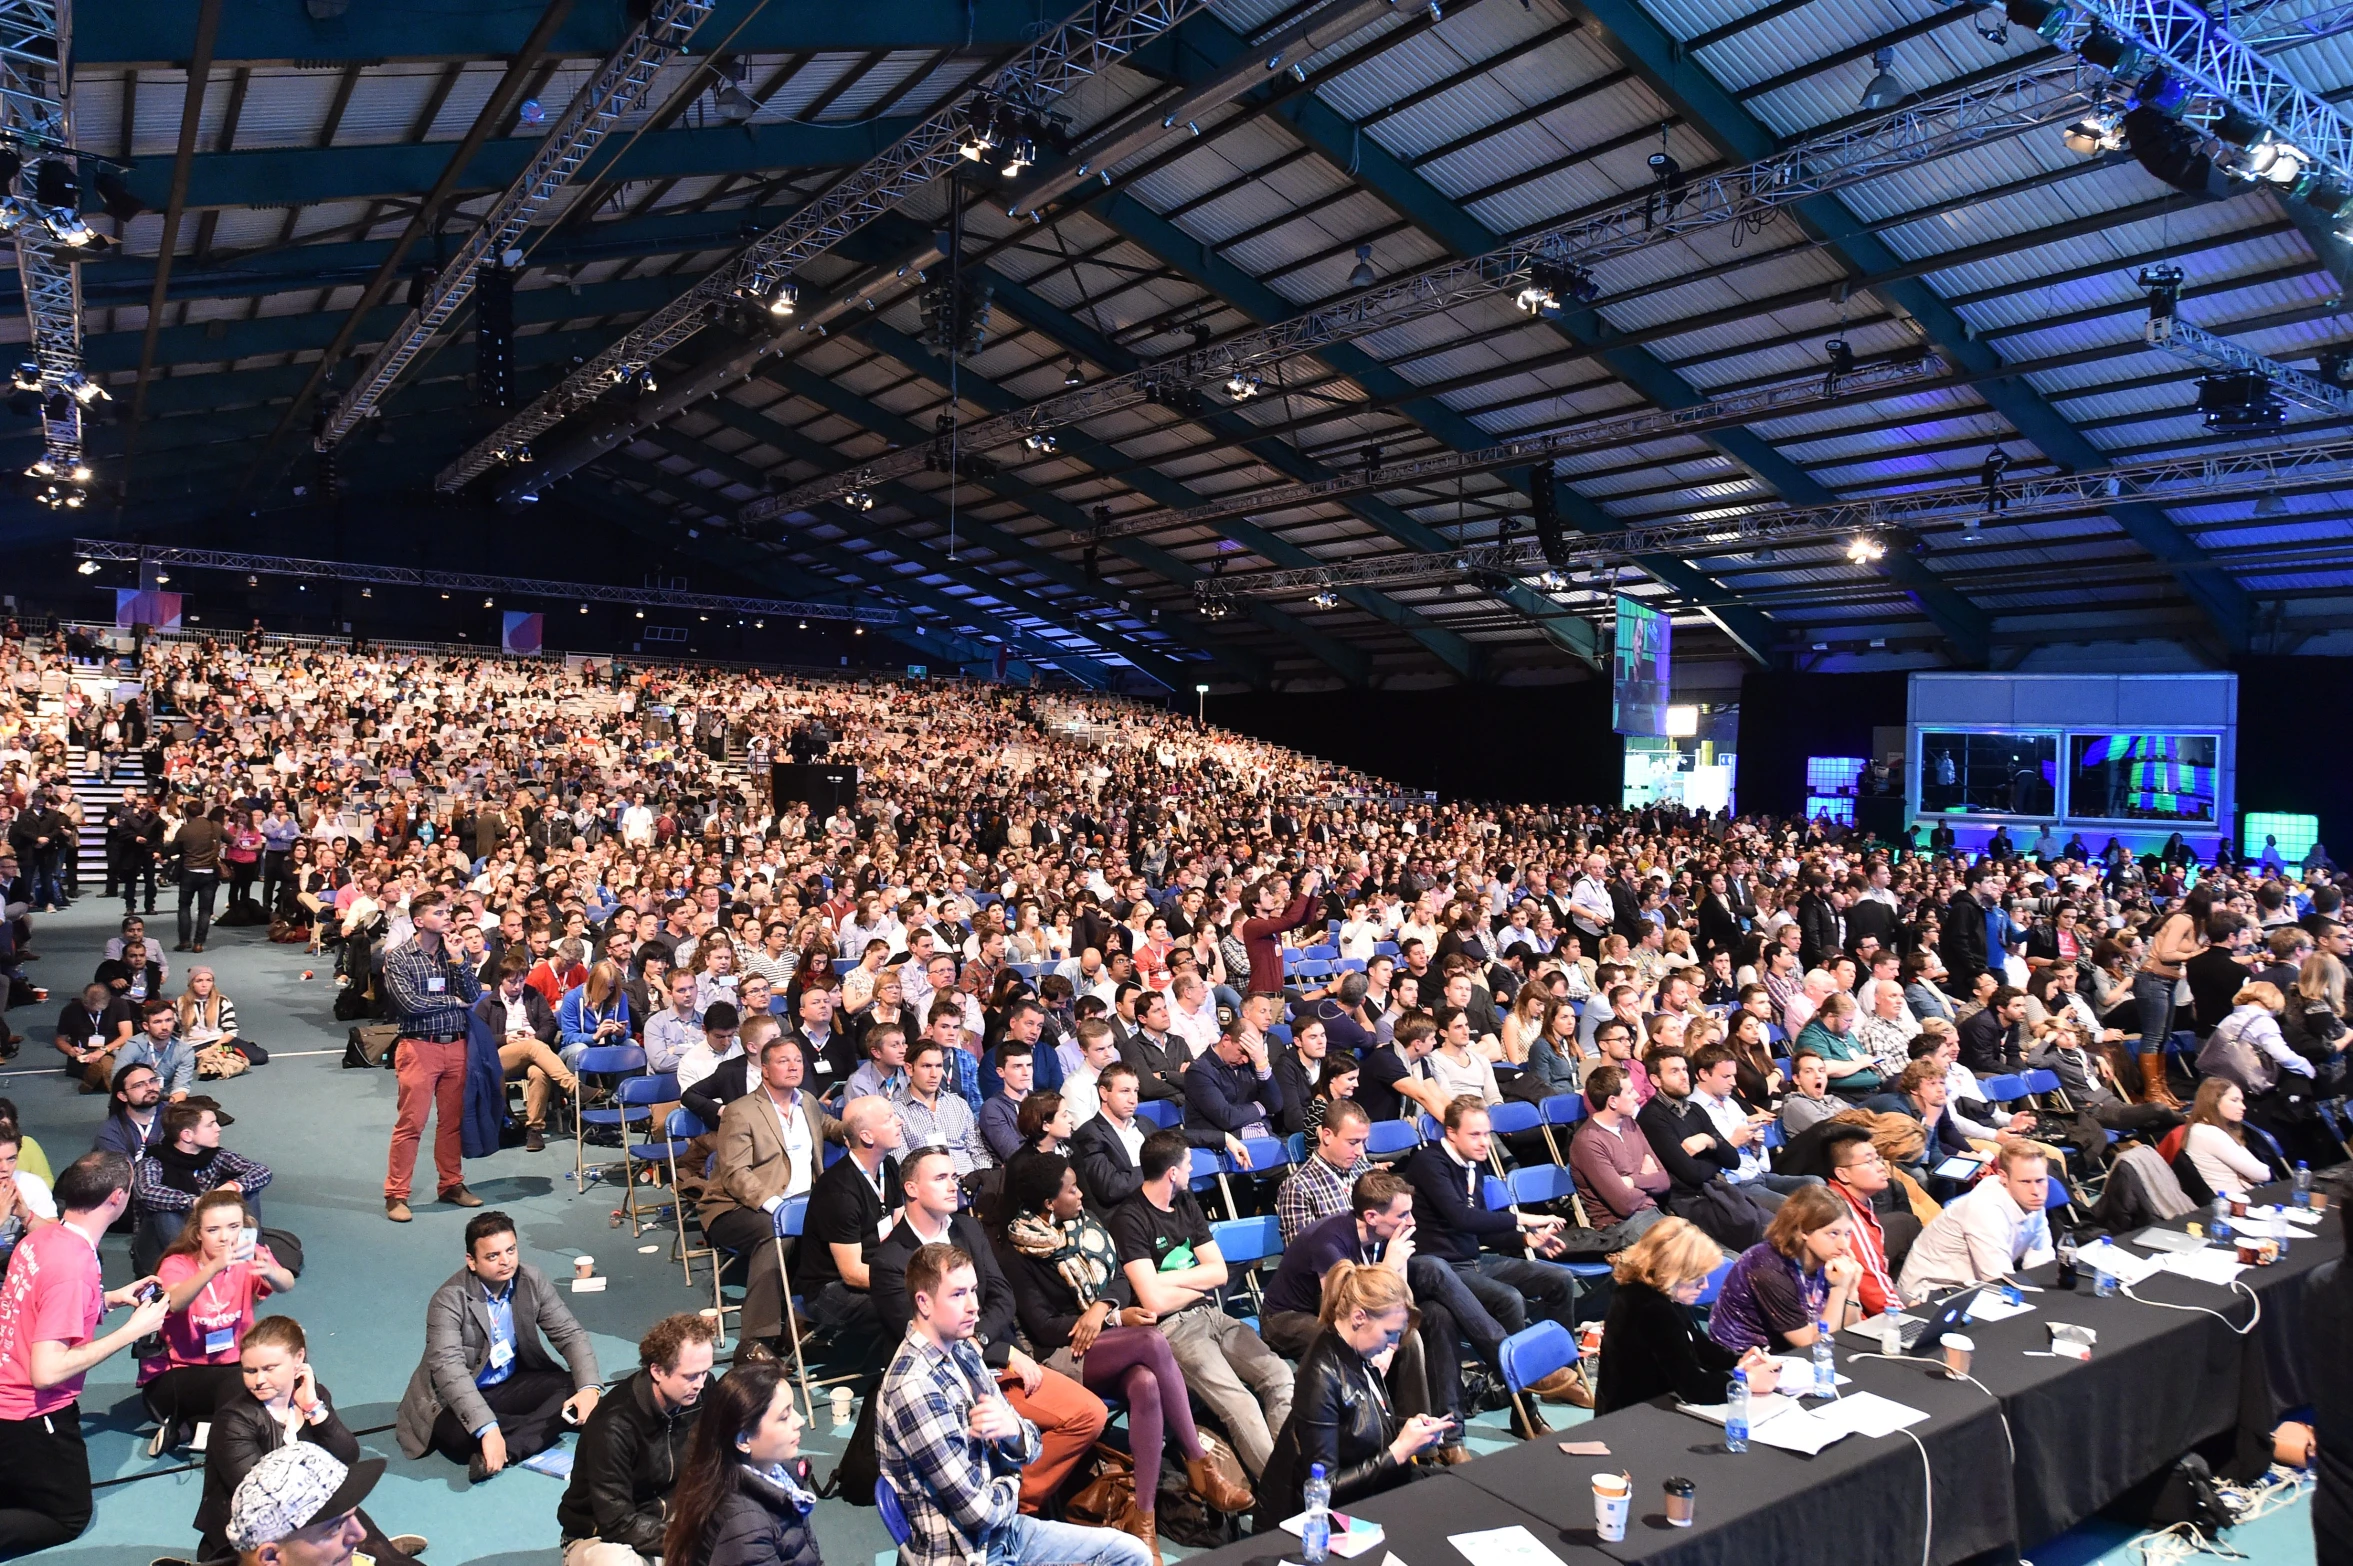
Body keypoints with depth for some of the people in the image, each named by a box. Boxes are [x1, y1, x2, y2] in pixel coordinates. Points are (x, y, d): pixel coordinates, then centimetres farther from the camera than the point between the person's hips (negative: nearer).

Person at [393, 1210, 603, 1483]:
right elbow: (448, 1368, -35)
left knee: (575, 1388, -19)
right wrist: (487, 1428, -47)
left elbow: (570, 1334, -6)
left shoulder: (532, 1281, -9)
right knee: (459, 1435, -37)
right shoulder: (449, 1300, -23)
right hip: (454, 1397, -5)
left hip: (512, 1384, 5)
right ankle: (545, 1426, -17)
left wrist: (590, 1388, -25)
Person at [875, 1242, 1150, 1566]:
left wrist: (1011, 1429, -17)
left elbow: (1029, 1448, 6)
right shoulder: (913, 1387, -26)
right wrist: (1010, 1484, -3)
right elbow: (980, 1511, -25)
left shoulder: (963, 1353, 2)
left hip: (1003, 1529, 8)